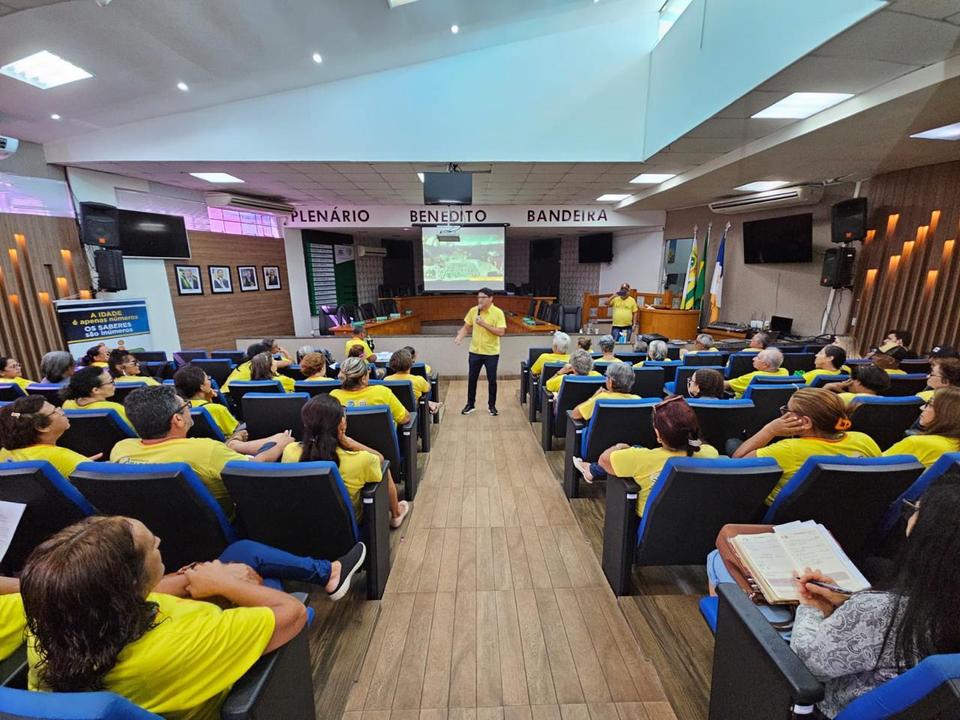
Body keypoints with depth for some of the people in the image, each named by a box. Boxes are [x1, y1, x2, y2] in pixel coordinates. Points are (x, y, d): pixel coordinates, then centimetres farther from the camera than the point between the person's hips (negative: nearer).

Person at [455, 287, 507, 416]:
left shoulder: (498, 313, -12)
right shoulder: (473, 310, 0)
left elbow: (501, 332, -19)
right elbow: (466, 327, 7)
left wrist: (485, 324, -25)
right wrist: (460, 336, -13)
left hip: (492, 353, -3)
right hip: (475, 351, 3)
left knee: (492, 380, 7)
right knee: (471, 379, 10)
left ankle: (492, 405, 23)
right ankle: (470, 404, 25)